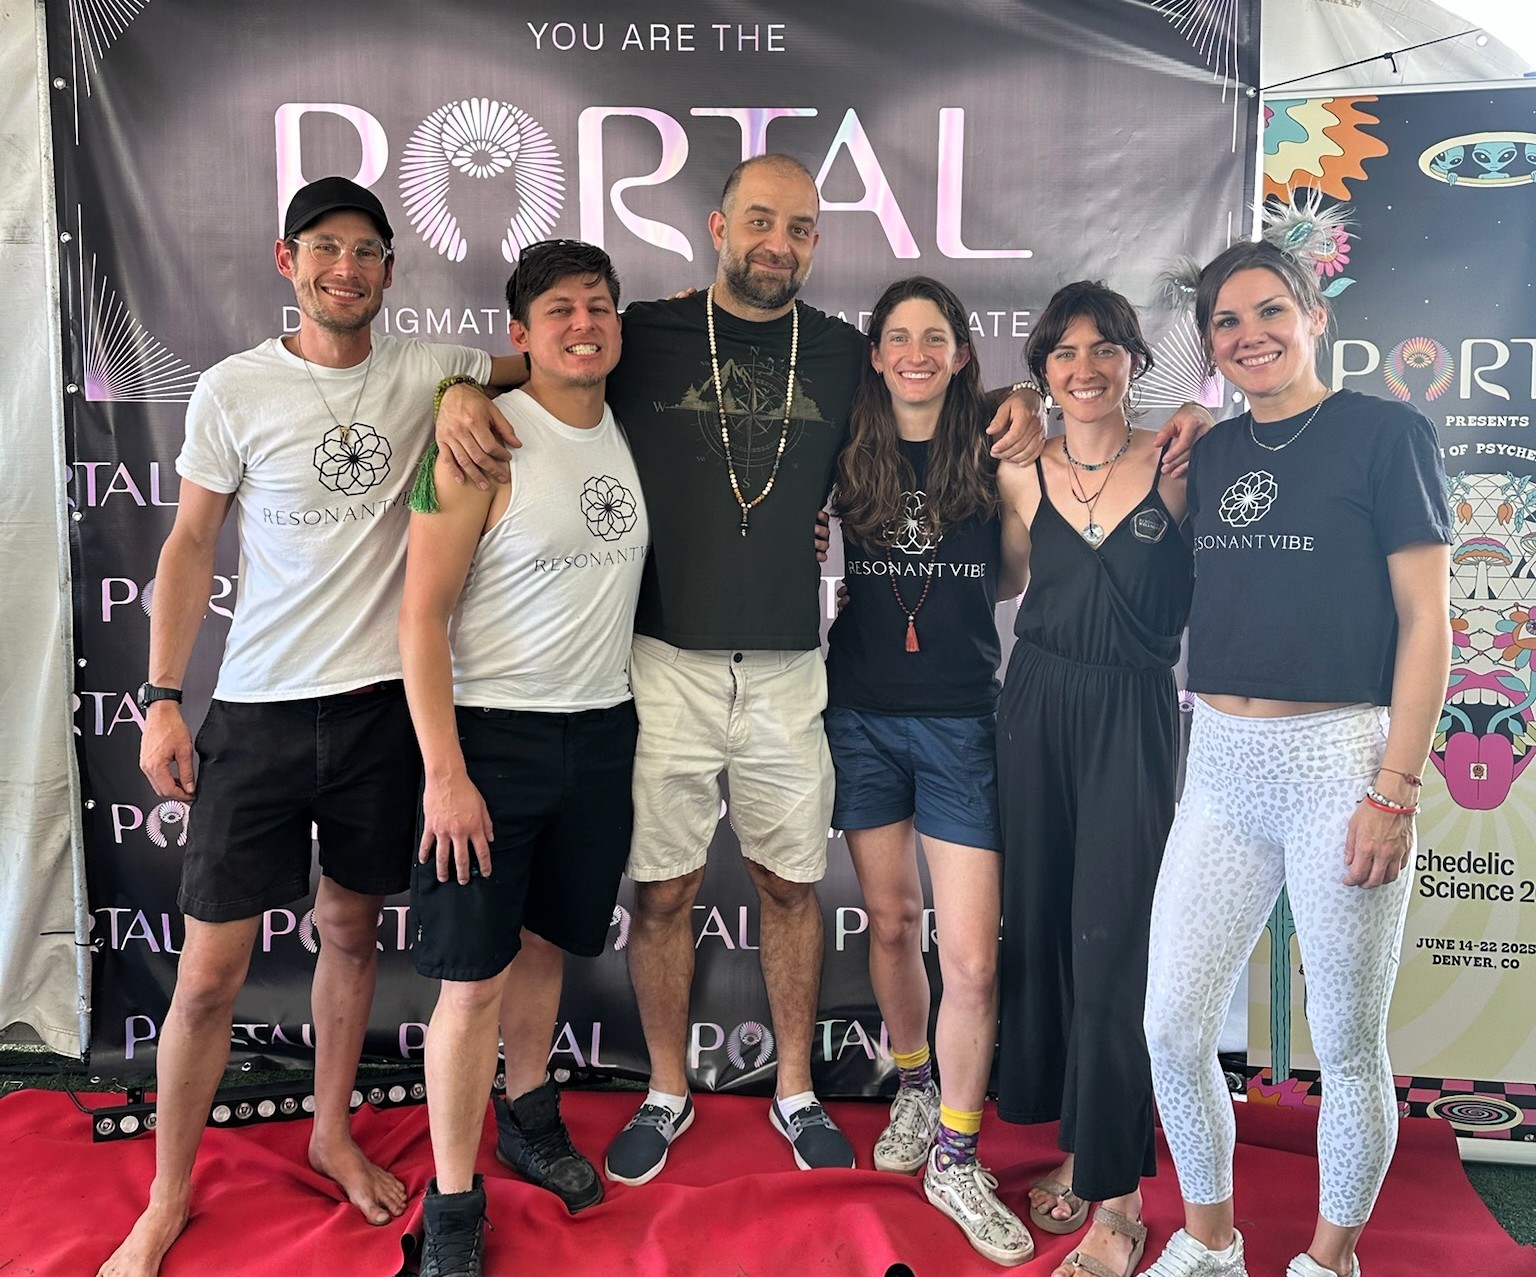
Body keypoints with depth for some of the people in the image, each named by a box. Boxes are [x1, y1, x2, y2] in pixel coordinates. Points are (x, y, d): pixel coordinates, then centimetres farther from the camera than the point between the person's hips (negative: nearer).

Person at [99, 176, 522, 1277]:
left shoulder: (426, 371, 2)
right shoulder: (234, 390, -1)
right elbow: (192, 543, 3)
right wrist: (163, 698, -2)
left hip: (383, 699, 2)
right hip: (261, 705, -1)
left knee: (353, 928, 16)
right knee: (212, 968, 2)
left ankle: (333, 1133, 38)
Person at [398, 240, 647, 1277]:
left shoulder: (629, 431, 7)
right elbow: (423, 615, -13)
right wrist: (444, 772, -17)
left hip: (601, 732, 5)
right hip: (493, 733, -5)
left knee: (545, 943, 19)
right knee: (474, 978, -1)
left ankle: (528, 1121, 40)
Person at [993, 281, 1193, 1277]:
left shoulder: (1175, 463, -3)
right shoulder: (1021, 474, 5)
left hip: (1135, 717, -3)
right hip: (1039, 709, 3)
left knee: (1110, 942, -5)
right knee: (1042, 925, 9)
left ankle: (1117, 1194, 9)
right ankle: (1075, 1142, 27)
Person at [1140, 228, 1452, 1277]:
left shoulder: (1387, 433, -3)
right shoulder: (1211, 454, 13)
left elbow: (1426, 624, -6)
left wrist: (1394, 791, -13)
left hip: (1340, 758, -5)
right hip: (1223, 763, 5)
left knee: (1348, 1043, 9)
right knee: (1173, 1028, 6)